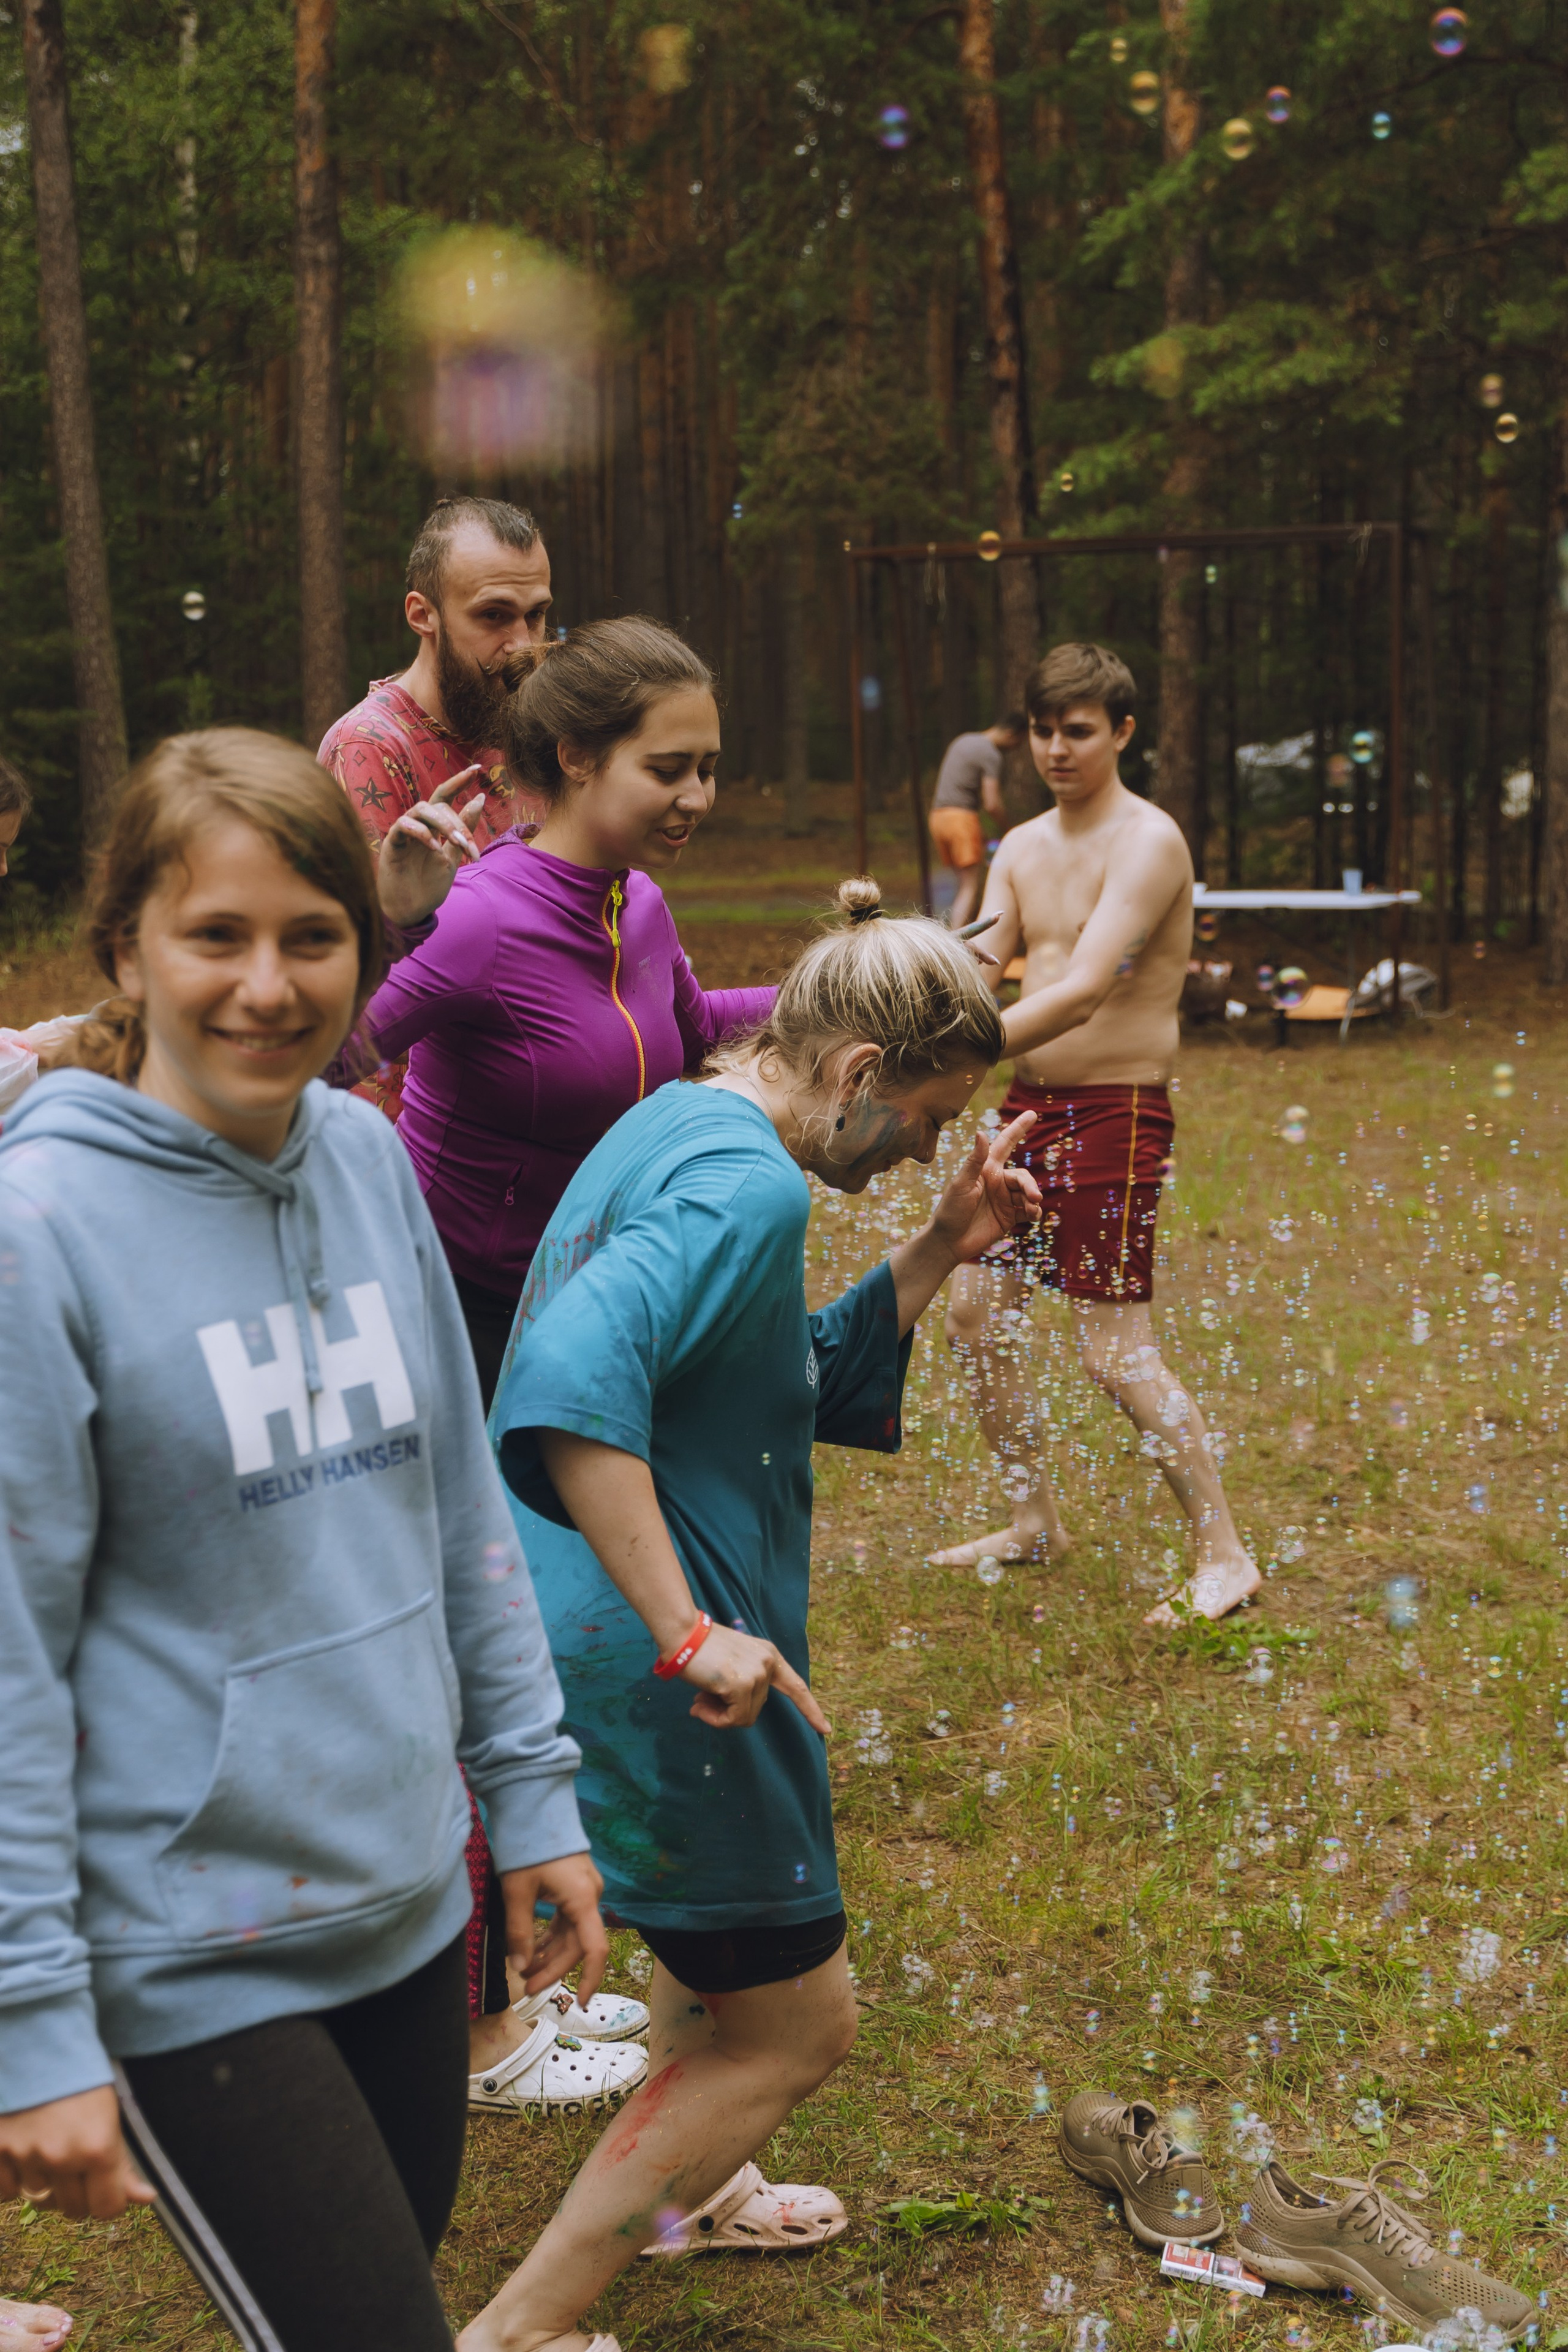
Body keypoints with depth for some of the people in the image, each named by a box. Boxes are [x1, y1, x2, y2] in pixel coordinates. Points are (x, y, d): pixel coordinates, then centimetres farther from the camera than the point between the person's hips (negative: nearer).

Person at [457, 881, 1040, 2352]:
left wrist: (942, 1251, 11)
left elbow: (806, 1386, 22)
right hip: (637, 1665, -11)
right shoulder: (746, 1183, -21)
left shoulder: (674, 1127, 13)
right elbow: (570, 1386, -37)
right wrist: (690, 1634, -34)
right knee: (797, 2019, 3)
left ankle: (682, 2188, 56)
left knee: (732, 1932, 34)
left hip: (609, 1635, 11)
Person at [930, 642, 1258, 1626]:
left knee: (1116, 1351, -9)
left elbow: (1083, 991, -27)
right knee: (976, 1313, 11)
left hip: (1117, 1113, -8)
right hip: (1032, 1106, 8)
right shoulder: (1023, 848, 12)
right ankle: (1036, 1521, 27)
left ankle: (1225, 1556, 2)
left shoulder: (1148, 843, -15)